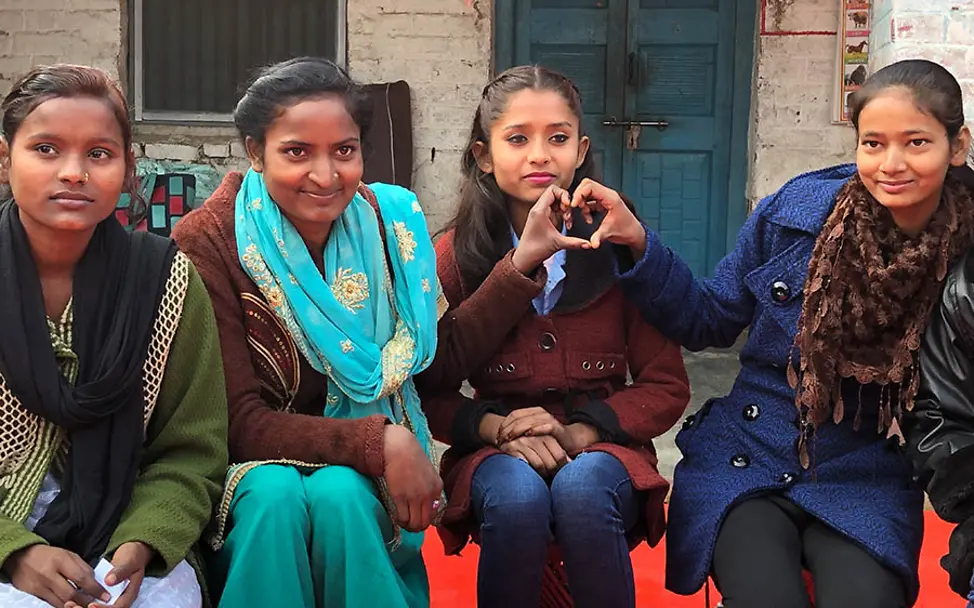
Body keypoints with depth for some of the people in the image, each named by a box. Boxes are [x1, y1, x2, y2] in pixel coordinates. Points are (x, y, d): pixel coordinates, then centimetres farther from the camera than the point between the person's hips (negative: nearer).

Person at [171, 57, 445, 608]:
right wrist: (379, 442, -25)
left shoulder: (392, 222, -5)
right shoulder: (208, 242, -14)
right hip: (256, 465, -1)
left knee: (338, 495, -31)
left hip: (366, 478, 2)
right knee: (275, 496, -34)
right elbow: (240, 423, -17)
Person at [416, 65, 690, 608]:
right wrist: (496, 427, -19)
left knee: (581, 489, -35)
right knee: (517, 496, -34)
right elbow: (431, 389, 0)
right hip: (496, 451, 0)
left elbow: (667, 388, 0)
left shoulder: (619, 246, 0)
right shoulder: (455, 255, 1)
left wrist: (580, 432, -14)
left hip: (599, 446, 0)